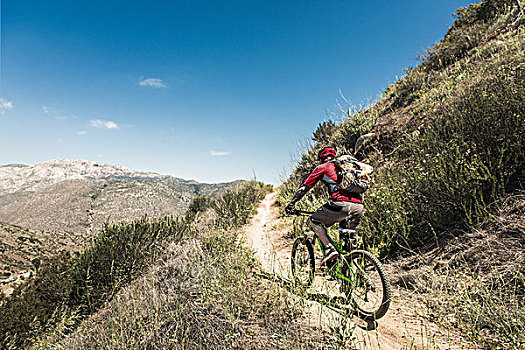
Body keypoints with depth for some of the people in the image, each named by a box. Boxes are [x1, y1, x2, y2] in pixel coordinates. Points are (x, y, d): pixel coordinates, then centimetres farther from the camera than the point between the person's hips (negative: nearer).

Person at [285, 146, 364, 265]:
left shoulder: (323, 167, 12)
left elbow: (304, 187, 10)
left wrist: (291, 204, 16)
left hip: (342, 204, -7)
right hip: (358, 206, 7)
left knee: (315, 221, 11)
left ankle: (330, 249, -4)